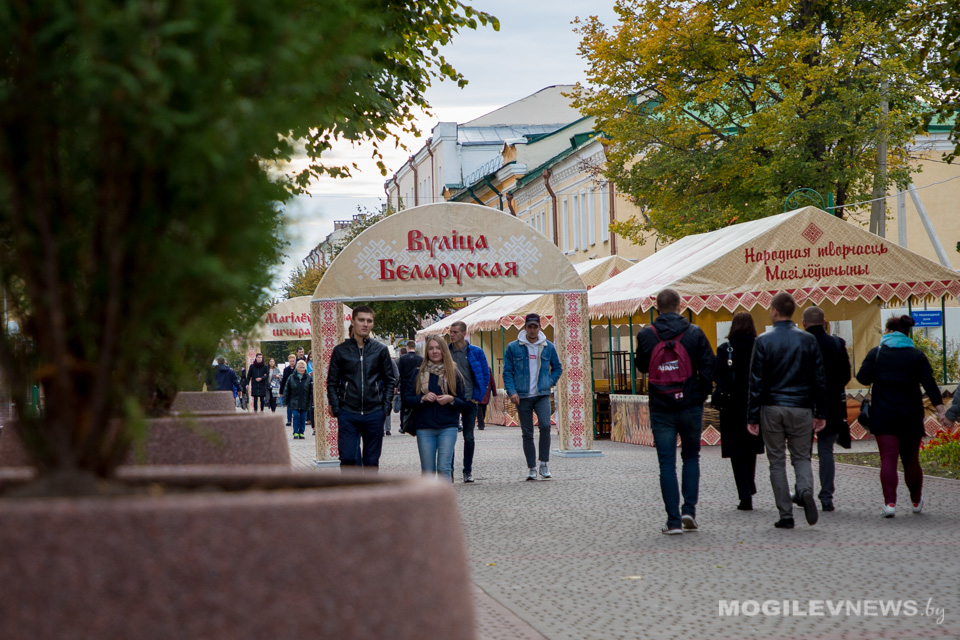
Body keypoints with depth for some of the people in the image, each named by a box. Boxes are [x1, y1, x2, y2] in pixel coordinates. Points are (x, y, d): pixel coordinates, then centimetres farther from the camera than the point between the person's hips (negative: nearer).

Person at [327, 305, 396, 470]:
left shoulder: (380, 350, 6)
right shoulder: (341, 350, 3)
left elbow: (390, 380, 10)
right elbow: (332, 382, 7)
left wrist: (386, 406, 1)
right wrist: (335, 407, -2)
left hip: (374, 414, 1)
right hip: (348, 415, -1)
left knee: (372, 460, 6)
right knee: (347, 458, -7)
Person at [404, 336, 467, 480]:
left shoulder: (453, 372, 6)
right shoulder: (419, 373, 8)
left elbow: (464, 402, 7)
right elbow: (406, 399, 6)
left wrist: (451, 400, -13)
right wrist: (422, 398, -12)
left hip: (448, 427, -1)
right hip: (424, 428, 1)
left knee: (444, 467, -11)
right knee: (427, 471, 2)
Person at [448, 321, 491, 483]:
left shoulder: (476, 352, 0)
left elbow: (485, 375, 4)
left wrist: (478, 396, -3)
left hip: (469, 401, -1)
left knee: (469, 437, 5)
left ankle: (468, 470, 16)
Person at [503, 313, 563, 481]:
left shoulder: (548, 346, 8)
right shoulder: (513, 347, 2)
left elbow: (557, 368, 20)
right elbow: (507, 371, 4)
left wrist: (550, 382, 4)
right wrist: (511, 391, -8)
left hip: (542, 394, 0)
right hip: (522, 396, 0)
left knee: (545, 426, -19)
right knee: (527, 433, 2)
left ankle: (544, 464, -7)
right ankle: (531, 468, 11)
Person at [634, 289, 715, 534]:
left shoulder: (646, 335, -4)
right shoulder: (694, 333, -4)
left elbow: (641, 366, 11)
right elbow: (708, 366, -4)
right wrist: (701, 395, 8)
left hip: (661, 410, 0)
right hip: (690, 406, 0)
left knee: (667, 463, 3)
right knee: (691, 457, 17)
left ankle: (674, 520, 0)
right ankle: (689, 509, 4)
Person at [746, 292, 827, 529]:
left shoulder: (763, 341, -5)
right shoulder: (808, 340, 2)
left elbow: (756, 382, -5)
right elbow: (819, 378, 3)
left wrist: (752, 416, -1)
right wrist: (820, 413, 10)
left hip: (772, 409, -1)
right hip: (801, 408, 1)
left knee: (777, 462, 7)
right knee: (801, 457, 13)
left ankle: (785, 515, 3)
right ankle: (805, 490, -18)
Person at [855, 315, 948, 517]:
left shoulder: (876, 353, 0)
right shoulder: (917, 355, 4)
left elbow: (863, 377, -5)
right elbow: (929, 384, -2)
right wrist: (940, 409, -4)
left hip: (883, 415, -2)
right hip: (911, 416, 2)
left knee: (888, 458, -7)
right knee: (911, 459, 14)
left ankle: (890, 502, -21)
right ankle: (916, 501, 29)